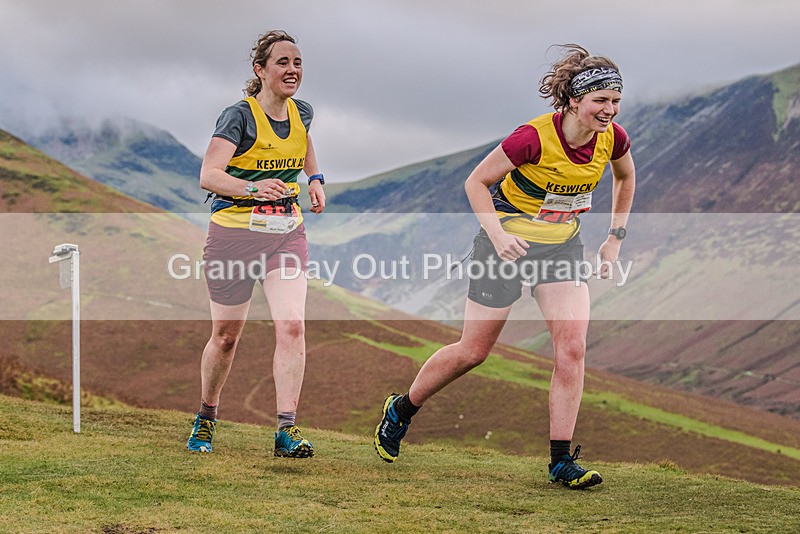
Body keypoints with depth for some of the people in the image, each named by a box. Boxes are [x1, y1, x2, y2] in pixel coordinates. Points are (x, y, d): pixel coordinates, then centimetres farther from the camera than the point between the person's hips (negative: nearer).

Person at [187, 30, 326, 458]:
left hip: (286, 233, 4)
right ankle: (205, 420, 31)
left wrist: (315, 178, 18)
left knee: (291, 326, -15)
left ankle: (287, 431, -15)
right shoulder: (239, 116, -15)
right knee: (226, 337, 8)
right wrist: (253, 187, -46)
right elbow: (209, 175, -29)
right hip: (234, 233, -4)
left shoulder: (302, 113, 3)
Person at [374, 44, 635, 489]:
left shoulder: (613, 138, -11)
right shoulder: (535, 137, -28)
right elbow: (477, 182, -16)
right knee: (474, 350, 4)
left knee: (573, 345, -12)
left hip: (564, 244, 4)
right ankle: (401, 411, 29)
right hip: (510, 242, -4)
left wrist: (615, 239, 10)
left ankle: (562, 461, -6)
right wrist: (498, 235, -27)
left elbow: (626, 178, 13)